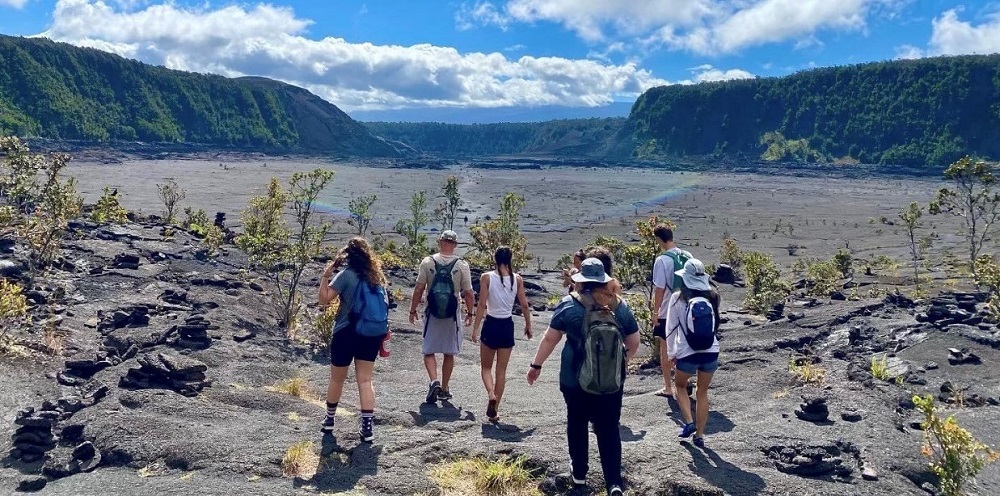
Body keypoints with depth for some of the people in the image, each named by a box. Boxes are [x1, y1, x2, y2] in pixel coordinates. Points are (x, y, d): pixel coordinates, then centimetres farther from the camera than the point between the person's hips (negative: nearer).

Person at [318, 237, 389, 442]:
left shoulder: (346, 275, -10)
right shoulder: (376, 276, 6)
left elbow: (324, 299, -14)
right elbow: (383, 306, 11)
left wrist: (325, 275, -9)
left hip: (346, 333, -4)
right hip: (371, 335, 4)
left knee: (337, 379, 15)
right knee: (365, 381, 4)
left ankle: (330, 419, 30)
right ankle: (368, 427, -5)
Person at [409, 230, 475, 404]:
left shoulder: (428, 262, -5)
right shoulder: (462, 265, -5)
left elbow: (419, 290, -5)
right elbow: (469, 293, -3)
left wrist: (413, 311, 5)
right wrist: (469, 313, 10)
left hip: (432, 313, -1)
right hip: (452, 314, 1)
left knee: (429, 351, 10)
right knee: (449, 353, 13)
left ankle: (434, 381, -11)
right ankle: (445, 389, 19)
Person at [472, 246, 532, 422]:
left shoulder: (486, 277, -8)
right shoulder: (517, 279, -1)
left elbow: (482, 305, -11)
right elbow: (524, 305, 2)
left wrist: (476, 328, -6)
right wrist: (528, 325, 15)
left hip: (491, 324, -2)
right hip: (507, 325, 2)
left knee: (486, 367, 14)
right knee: (501, 371, 9)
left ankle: (491, 395, -13)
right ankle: (494, 411, 11)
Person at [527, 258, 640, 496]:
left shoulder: (569, 305, -9)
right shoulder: (620, 306, -2)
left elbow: (550, 339, -4)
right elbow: (634, 342, 6)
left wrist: (536, 365, 8)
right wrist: (622, 361, 24)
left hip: (575, 379, -1)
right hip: (611, 381, 1)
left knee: (577, 424, 18)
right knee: (609, 429, 7)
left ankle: (579, 473, 30)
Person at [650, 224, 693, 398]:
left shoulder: (662, 260, -18)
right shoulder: (688, 257, 0)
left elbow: (659, 289, -16)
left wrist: (656, 312, -7)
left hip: (666, 313, -5)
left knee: (666, 349, 8)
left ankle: (668, 387, 15)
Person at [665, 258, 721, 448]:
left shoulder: (678, 298, -7)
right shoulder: (712, 297, 0)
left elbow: (671, 328, -2)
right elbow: (716, 324, 10)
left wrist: (671, 352, 8)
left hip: (687, 354, -3)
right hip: (711, 352, 3)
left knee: (680, 384, 24)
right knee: (703, 393, 18)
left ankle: (689, 422, 8)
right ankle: (700, 435, 22)